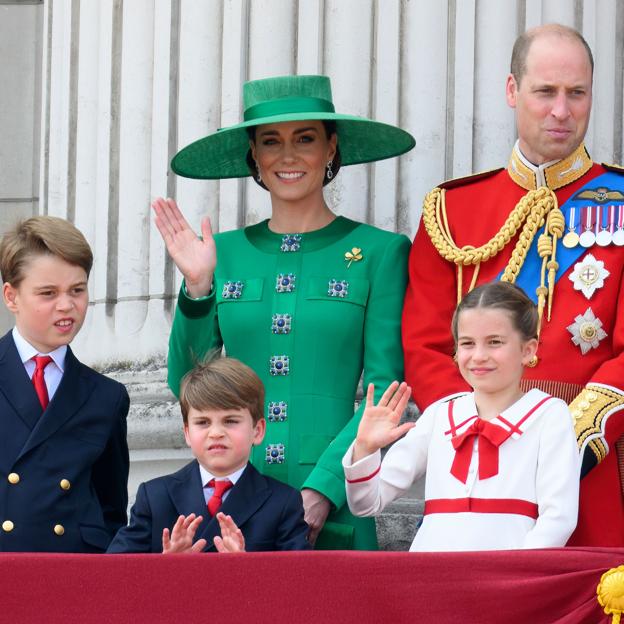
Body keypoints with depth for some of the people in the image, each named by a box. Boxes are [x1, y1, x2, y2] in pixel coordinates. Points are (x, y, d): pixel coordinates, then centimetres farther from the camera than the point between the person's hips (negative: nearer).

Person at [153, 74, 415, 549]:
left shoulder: (378, 251, 3)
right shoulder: (223, 253, 10)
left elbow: (384, 389, -3)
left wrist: (323, 487, -14)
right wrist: (196, 288, -5)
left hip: (333, 507, -2)